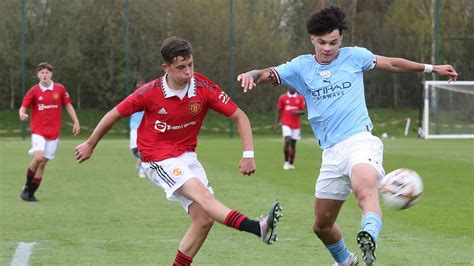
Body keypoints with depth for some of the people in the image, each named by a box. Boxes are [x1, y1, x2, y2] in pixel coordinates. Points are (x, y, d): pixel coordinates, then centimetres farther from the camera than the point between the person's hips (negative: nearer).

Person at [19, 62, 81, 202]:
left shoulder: (60, 89, 2)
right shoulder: (34, 91, -3)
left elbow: (68, 105, 11)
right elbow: (23, 107, -3)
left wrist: (76, 122, 6)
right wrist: (22, 114, -26)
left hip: (53, 132, 2)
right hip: (38, 131, -2)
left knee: (43, 163, 1)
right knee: (38, 157, -23)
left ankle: (31, 193, 9)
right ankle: (27, 186, -4)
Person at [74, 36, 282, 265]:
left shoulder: (204, 88, -11)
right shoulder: (149, 93, -16)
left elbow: (239, 117, -5)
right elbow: (115, 115, -2)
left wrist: (248, 154, -16)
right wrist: (89, 145, 9)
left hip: (186, 155, 5)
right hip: (158, 158, -5)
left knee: (204, 219, -8)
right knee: (202, 195, -29)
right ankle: (258, 228, -48)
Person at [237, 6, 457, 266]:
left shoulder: (354, 57, 7)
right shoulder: (301, 66, 11)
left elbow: (392, 64, 21)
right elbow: (267, 74, 2)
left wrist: (432, 68, 25)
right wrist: (251, 74, -22)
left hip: (360, 140, -4)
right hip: (331, 153, 4)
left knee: (365, 190, -38)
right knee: (321, 226, 12)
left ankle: (369, 240, -65)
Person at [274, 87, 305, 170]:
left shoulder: (300, 98, 5)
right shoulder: (283, 97, 2)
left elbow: (303, 111, 6)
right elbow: (279, 111, 6)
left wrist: (298, 112, -17)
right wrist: (276, 123, 1)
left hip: (296, 124, 2)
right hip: (286, 123, -2)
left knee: (293, 144, 5)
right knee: (287, 141, -17)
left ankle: (291, 164, 14)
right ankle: (286, 162, -2)